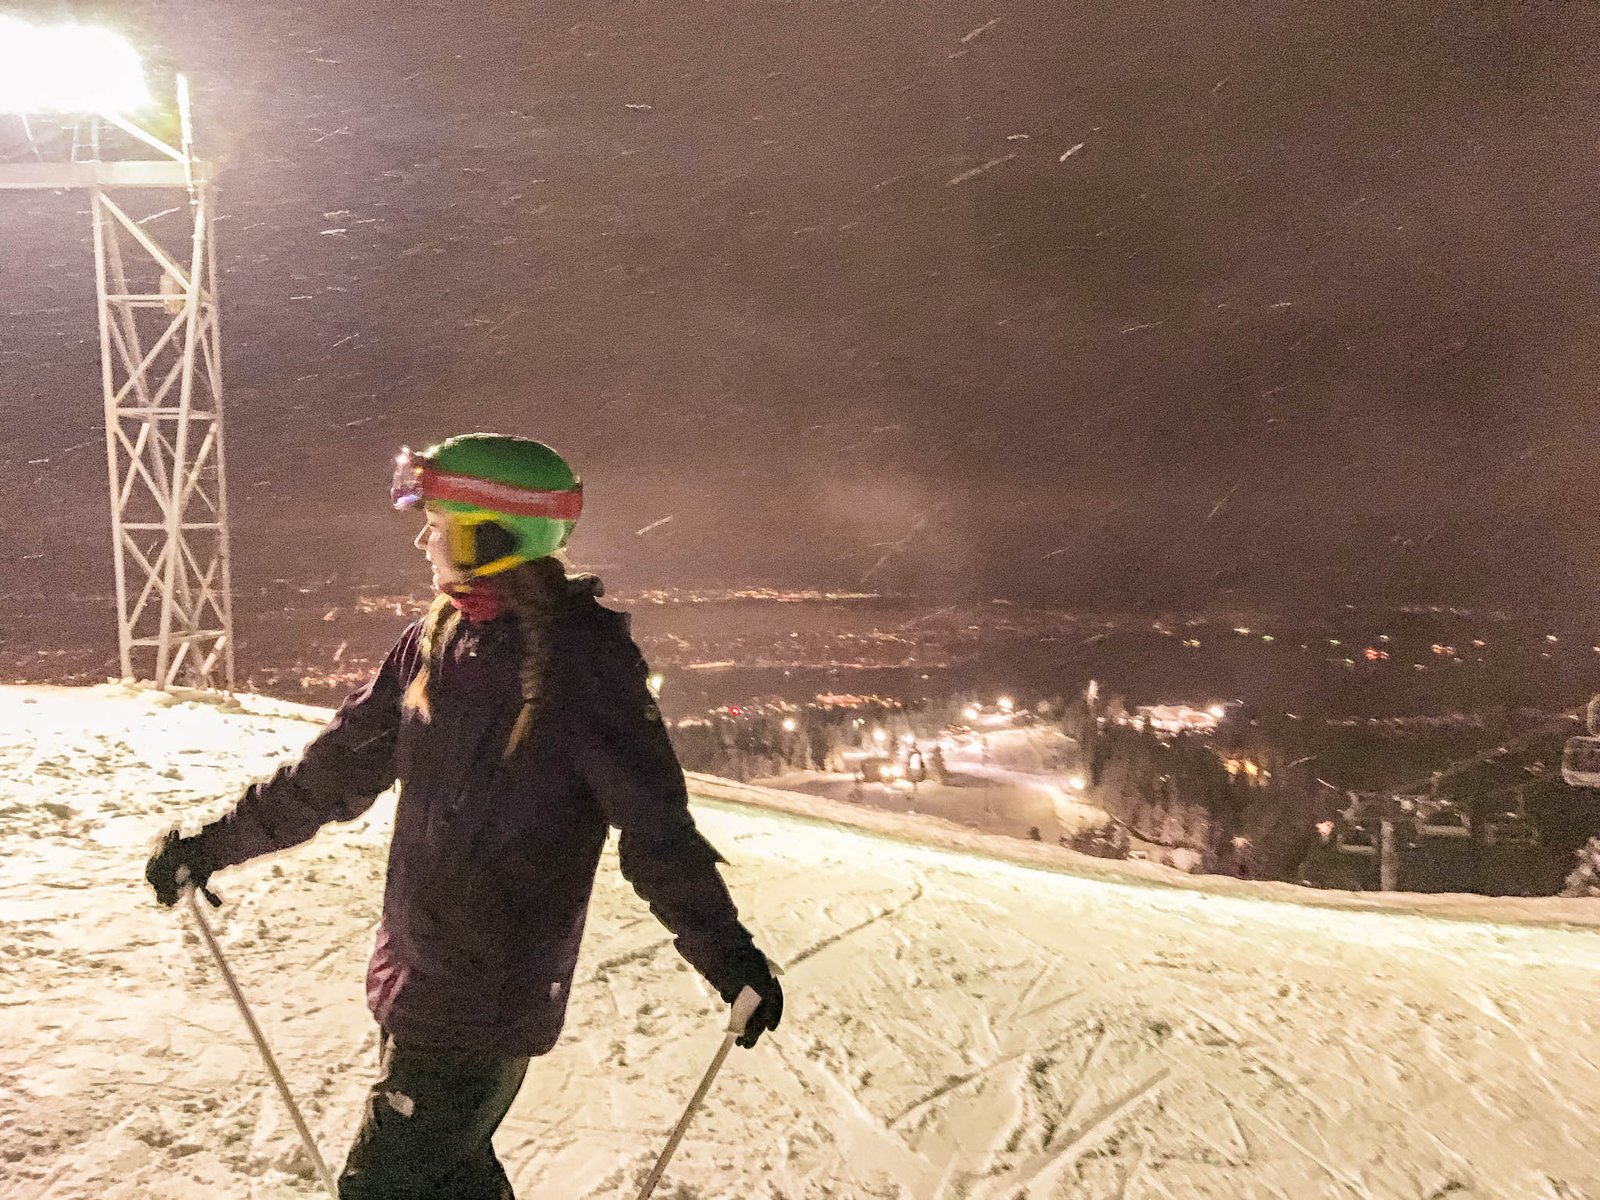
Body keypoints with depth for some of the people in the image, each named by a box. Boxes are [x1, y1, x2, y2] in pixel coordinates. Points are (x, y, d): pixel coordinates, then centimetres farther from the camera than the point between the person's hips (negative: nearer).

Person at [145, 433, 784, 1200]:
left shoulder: (582, 656, -17)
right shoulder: (433, 644, 3)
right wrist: (214, 844, 17)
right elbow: (336, 770, 13)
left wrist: (730, 958, -20)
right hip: (414, 974, 7)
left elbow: (655, 826, -17)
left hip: (488, 999, -7)